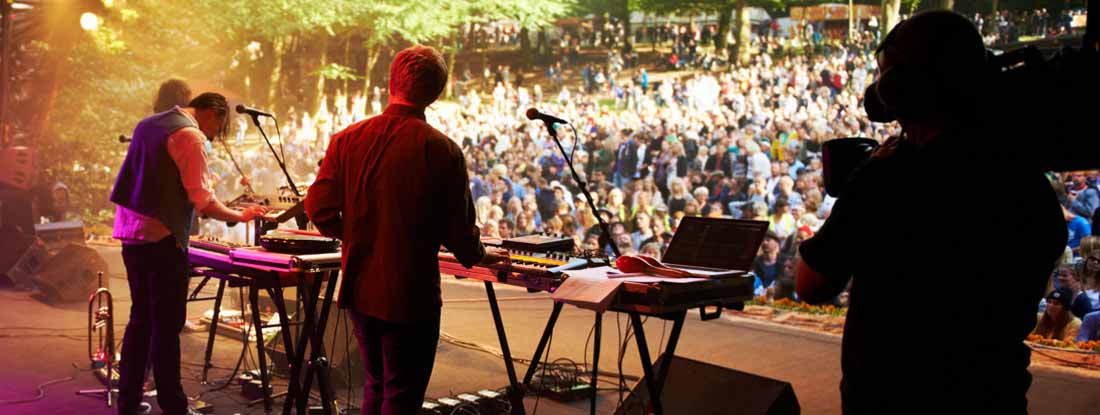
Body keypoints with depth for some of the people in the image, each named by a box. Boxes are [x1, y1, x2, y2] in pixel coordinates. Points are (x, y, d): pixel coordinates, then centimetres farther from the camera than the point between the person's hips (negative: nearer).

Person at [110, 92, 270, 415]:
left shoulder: (148, 123, 15)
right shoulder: (190, 136, -12)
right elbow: (203, 201, -15)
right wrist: (240, 217, -2)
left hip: (130, 231, 9)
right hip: (161, 238, -9)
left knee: (141, 318, 16)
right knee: (167, 324, -2)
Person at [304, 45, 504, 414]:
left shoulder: (347, 139, -4)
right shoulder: (443, 151, -15)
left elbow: (319, 209, -2)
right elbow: (459, 230, -11)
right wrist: (479, 256, 11)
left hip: (359, 288, 5)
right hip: (411, 296, -4)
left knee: (375, 385, 22)